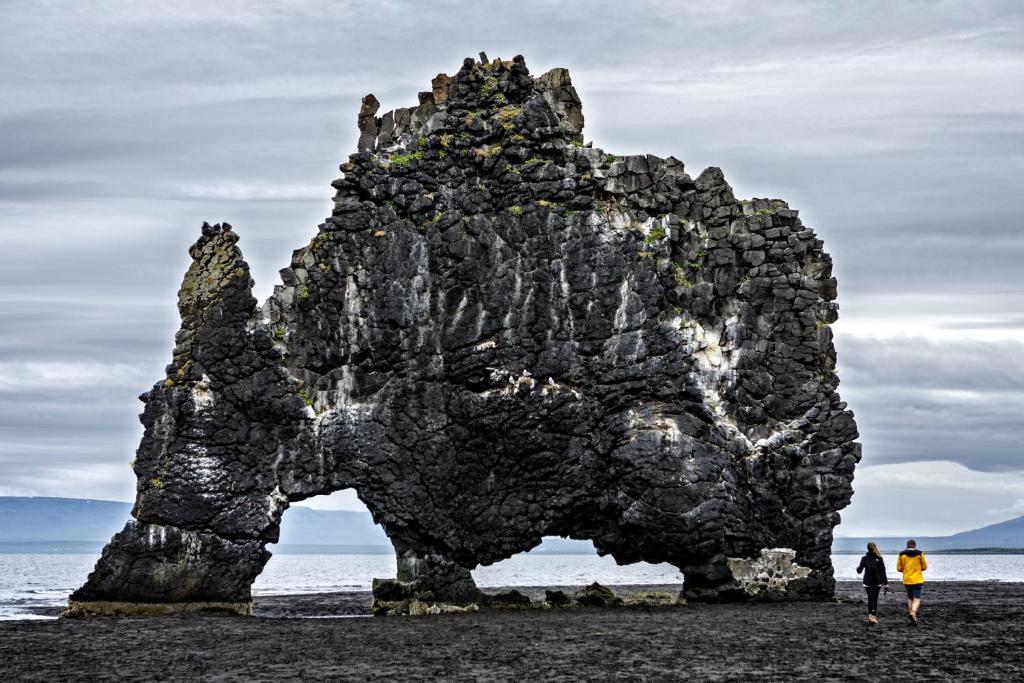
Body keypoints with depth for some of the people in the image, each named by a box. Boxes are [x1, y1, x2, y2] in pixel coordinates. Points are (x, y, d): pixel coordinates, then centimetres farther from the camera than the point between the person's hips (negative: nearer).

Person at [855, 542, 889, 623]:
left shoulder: (865, 558, -5)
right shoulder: (879, 558, -5)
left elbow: (859, 570, -1)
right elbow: (883, 572, -5)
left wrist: (858, 568, 24)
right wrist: (886, 584, -2)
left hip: (867, 582, 0)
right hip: (877, 582, 0)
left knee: (870, 599, 14)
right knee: (875, 599, 3)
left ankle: (870, 615, 11)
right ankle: (874, 616, -6)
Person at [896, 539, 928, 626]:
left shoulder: (902, 555, 0)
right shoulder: (920, 554, -3)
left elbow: (898, 568, 1)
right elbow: (924, 567, 3)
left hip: (907, 580, 2)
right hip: (917, 580, -2)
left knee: (910, 598, 16)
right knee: (917, 599, -2)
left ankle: (913, 619, 17)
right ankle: (913, 612, -30)